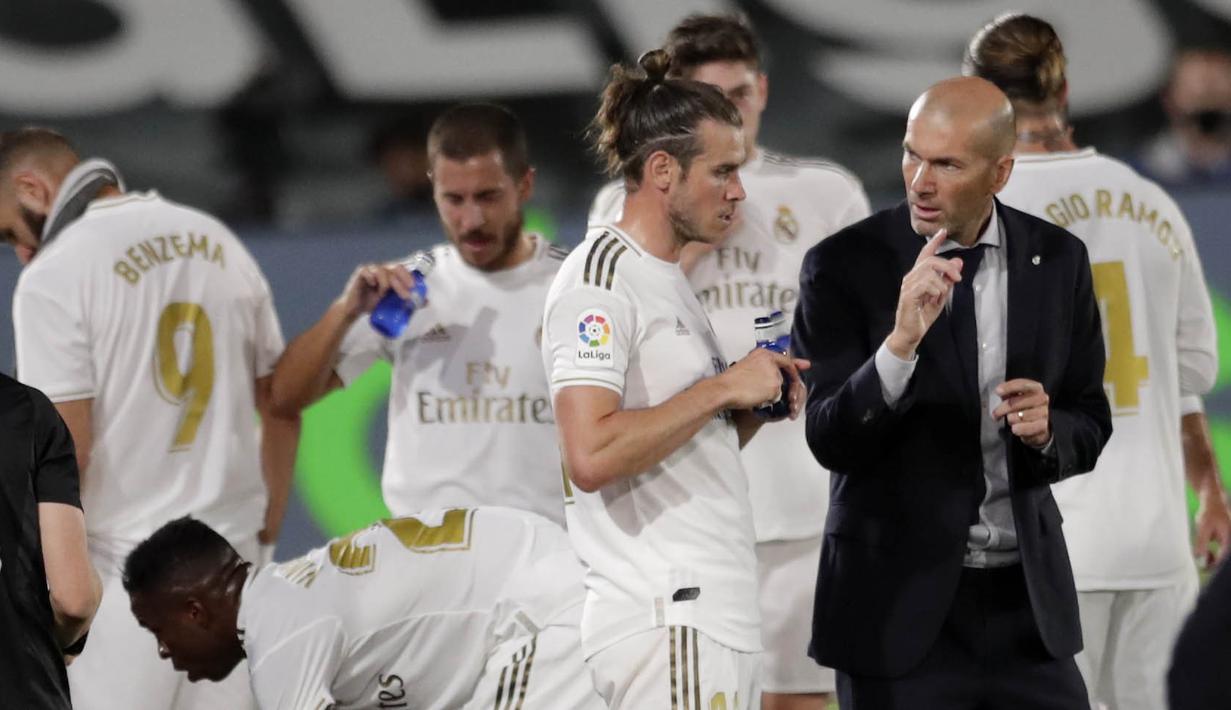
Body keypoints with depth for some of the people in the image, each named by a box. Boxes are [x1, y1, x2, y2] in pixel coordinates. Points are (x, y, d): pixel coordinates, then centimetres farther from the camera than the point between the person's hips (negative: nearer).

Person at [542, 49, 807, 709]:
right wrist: (723, 387, -16)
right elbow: (591, 456, -23)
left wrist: (752, 406, 6)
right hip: (669, 623, -9)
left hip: (718, 613, 10)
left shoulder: (669, 280, 19)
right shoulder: (602, 275, -10)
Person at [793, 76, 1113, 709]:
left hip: (1028, 602, 3)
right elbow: (830, 441, -14)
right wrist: (901, 342, -29)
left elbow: (1089, 427, 10)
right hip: (902, 606, -3)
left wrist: (1046, 430, -13)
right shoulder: (844, 265, -8)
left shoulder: (1057, 260, 2)